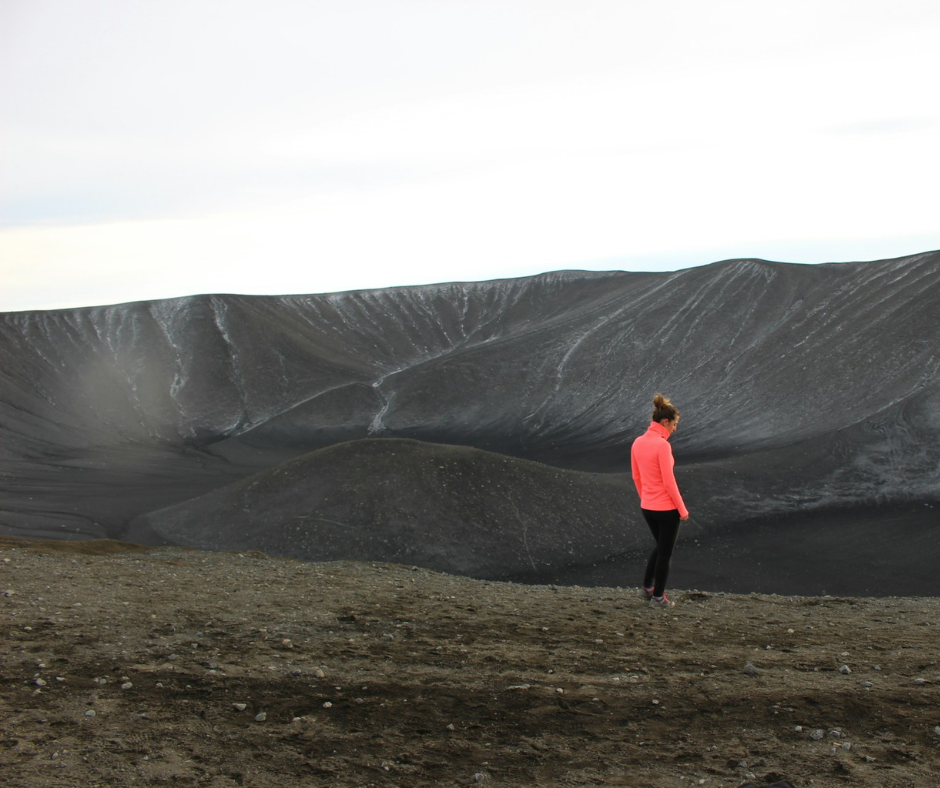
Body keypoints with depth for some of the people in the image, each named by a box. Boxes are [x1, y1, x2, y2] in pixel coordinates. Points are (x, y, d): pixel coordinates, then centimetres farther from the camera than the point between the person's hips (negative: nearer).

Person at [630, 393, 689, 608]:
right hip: (667, 508, -7)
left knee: (662, 545, 28)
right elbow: (668, 481, -21)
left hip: (647, 507, 7)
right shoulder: (663, 445, -23)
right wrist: (683, 510, -10)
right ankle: (658, 597, 21)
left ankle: (648, 586, 31)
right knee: (666, 551, 11)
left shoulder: (637, 443, 1)